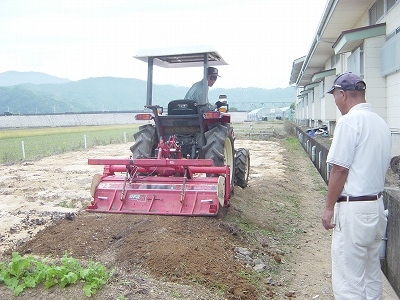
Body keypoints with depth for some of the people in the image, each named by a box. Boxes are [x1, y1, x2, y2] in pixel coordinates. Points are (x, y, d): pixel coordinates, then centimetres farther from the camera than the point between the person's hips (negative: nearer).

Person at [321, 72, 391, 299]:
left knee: (349, 280, 0)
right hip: (377, 206, 9)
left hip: (354, 209, -9)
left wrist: (329, 208, -10)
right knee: (372, 273, 20)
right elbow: (384, 166, 17)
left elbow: (339, 170, -17)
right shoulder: (381, 123, 12)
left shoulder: (349, 121, -15)